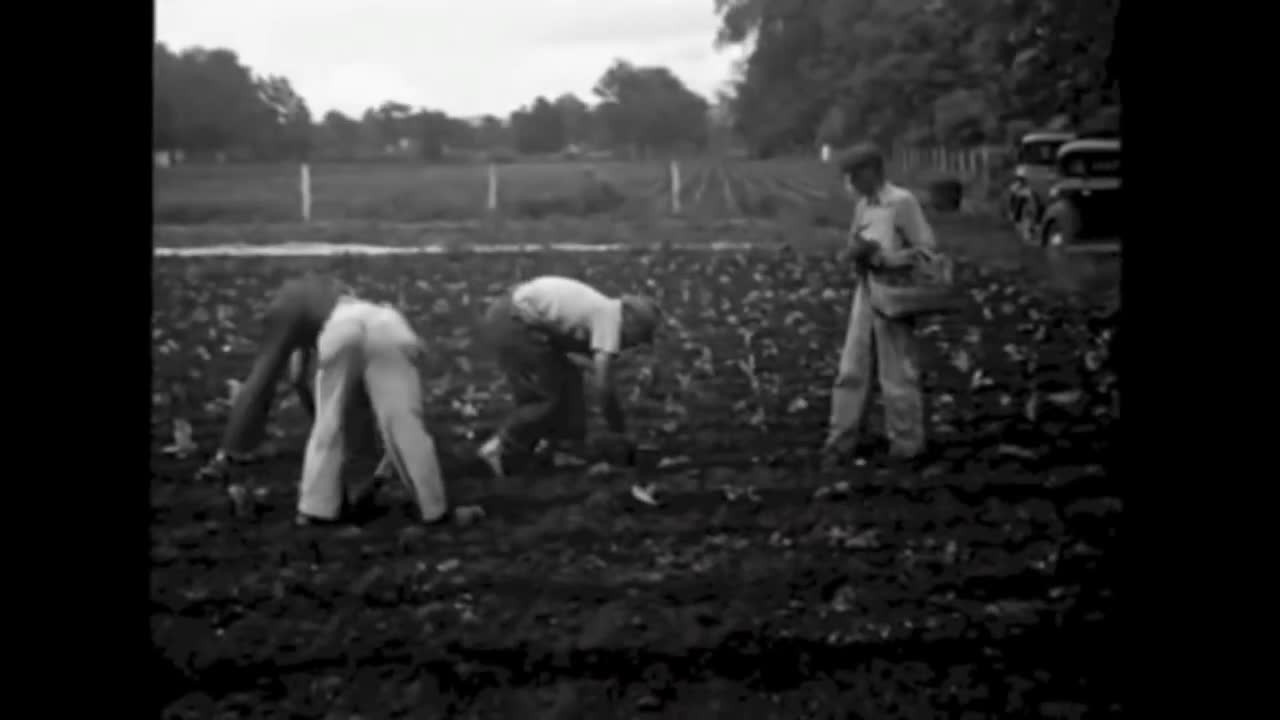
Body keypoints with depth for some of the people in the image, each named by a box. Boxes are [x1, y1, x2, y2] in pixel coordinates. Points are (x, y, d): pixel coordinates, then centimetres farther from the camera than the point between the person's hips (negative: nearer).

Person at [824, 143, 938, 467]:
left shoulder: (903, 202, -12)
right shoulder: (862, 205, 9)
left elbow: (927, 249, -13)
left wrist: (882, 257, -19)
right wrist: (857, 249, -11)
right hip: (865, 291, 6)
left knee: (897, 374, 3)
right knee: (851, 370, 6)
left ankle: (906, 442, 16)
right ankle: (842, 438, 12)